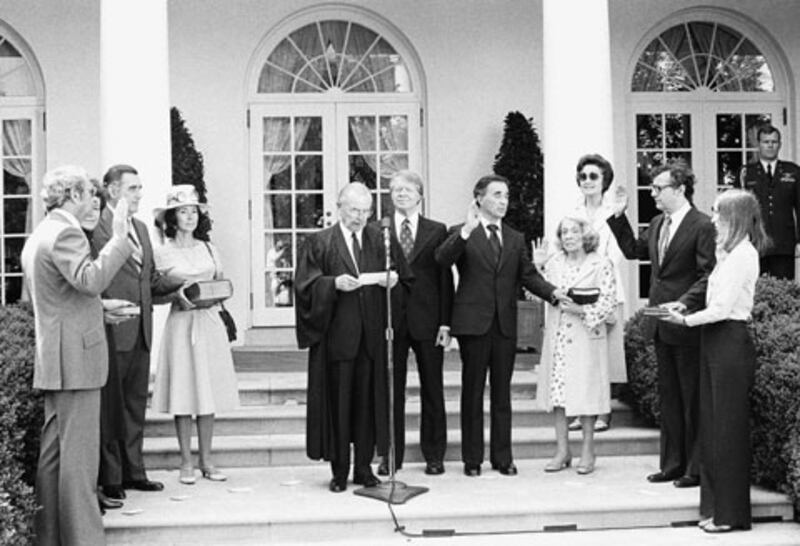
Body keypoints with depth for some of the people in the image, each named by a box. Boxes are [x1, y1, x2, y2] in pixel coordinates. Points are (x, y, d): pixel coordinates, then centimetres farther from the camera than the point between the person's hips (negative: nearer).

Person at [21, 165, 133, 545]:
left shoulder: (38, 236, 18)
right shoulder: (65, 233, -14)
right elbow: (90, 280, -30)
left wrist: (102, 309, 25)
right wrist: (118, 239, -25)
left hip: (53, 357, 10)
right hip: (75, 356, -10)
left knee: (53, 451, 13)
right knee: (78, 453, -7)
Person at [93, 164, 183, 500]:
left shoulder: (140, 228, 17)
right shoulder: (96, 228, -11)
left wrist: (185, 284, 5)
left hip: (141, 331, 8)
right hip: (113, 330, -8)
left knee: (136, 405, 14)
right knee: (111, 406, 2)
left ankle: (133, 471, 23)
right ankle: (110, 478, 11)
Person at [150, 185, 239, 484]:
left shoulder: (208, 249, 12)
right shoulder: (163, 252, 1)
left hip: (210, 322, 3)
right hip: (181, 324, -3)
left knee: (208, 392, 4)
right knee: (183, 393, -3)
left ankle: (206, 460, 11)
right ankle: (186, 463, 5)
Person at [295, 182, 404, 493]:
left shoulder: (378, 240, 12)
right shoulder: (319, 243, 1)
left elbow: (389, 279, 13)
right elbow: (305, 285, -5)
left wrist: (390, 280, -9)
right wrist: (334, 283, -20)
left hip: (371, 336, 3)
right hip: (337, 336, -3)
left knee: (368, 403, 6)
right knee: (338, 403, 1)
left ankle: (364, 468, 16)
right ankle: (339, 472, 10)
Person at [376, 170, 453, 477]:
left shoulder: (437, 231, 6)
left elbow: (445, 278, 3)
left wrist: (445, 323, -3)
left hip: (427, 321, 0)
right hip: (391, 321, 0)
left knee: (432, 389, 7)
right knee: (390, 390, 5)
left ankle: (434, 455, 17)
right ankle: (390, 457, 14)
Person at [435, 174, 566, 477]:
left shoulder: (516, 239, 15)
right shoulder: (461, 234, 0)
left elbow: (528, 274, 9)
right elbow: (442, 259, -18)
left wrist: (552, 292, -9)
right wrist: (466, 231, -30)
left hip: (506, 324, 4)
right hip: (473, 322, -4)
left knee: (502, 392, 8)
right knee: (473, 391, 4)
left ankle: (503, 457, 15)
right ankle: (472, 458, 12)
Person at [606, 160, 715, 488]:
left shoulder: (702, 227, -13)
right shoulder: (657, 224, 11)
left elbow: (709, 276, -18)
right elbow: (633, 250, 22)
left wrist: (684, 303, -28)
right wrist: (619, 217, 14)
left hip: (686, 325, -8)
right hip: (660, 325, 8)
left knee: (692, 399, 2)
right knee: (668, 398, 14)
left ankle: (696, 469, 12)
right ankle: (672, 464, 23)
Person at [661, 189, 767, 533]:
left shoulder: (742, 254, -14)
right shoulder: (728, 252, 14)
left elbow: (722, 308, -18)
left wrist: (686, 320, -10)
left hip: (730, 341, -9)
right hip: (716, 340, 9)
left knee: (728, 429, -1)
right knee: (712, 426, 12)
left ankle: (730, 513, 8)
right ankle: (715, 505, 21)